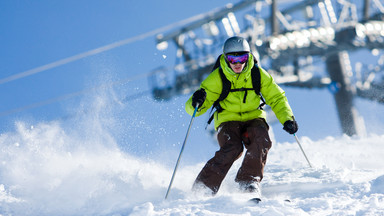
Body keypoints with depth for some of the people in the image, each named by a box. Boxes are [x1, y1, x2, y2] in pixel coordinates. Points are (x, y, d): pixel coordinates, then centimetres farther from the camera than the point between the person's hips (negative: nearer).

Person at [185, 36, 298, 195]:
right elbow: (192, 108, -12)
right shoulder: (217, 78, -12)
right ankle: (203, 187, -24)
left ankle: (248, 180, -22)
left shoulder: (258, 74, -6)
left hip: (253, 118, 2)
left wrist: (287, 119, -11)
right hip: (228, 120, -2)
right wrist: (197, 103, -37)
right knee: (232, 148, -31)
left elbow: (276, 98, 5)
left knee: (262, 141, -31)